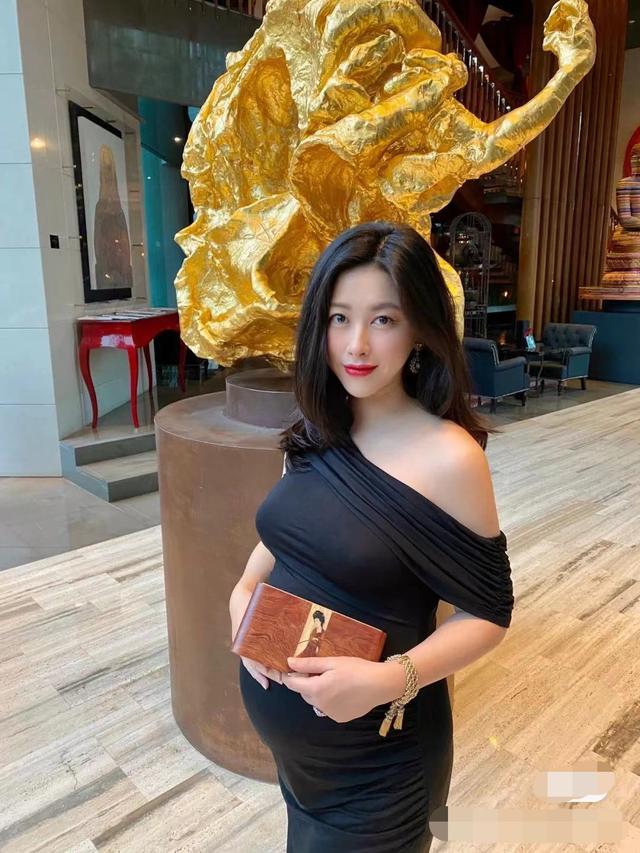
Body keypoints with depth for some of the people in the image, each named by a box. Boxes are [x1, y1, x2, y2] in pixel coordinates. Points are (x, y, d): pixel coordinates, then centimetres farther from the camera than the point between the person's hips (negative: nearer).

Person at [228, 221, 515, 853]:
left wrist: (390, 680, -28)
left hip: (373, 750, -5)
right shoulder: (315, 432, -5)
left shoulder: (450, 457, -23)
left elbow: (489, 613, -15)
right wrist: (244, 593, -10)